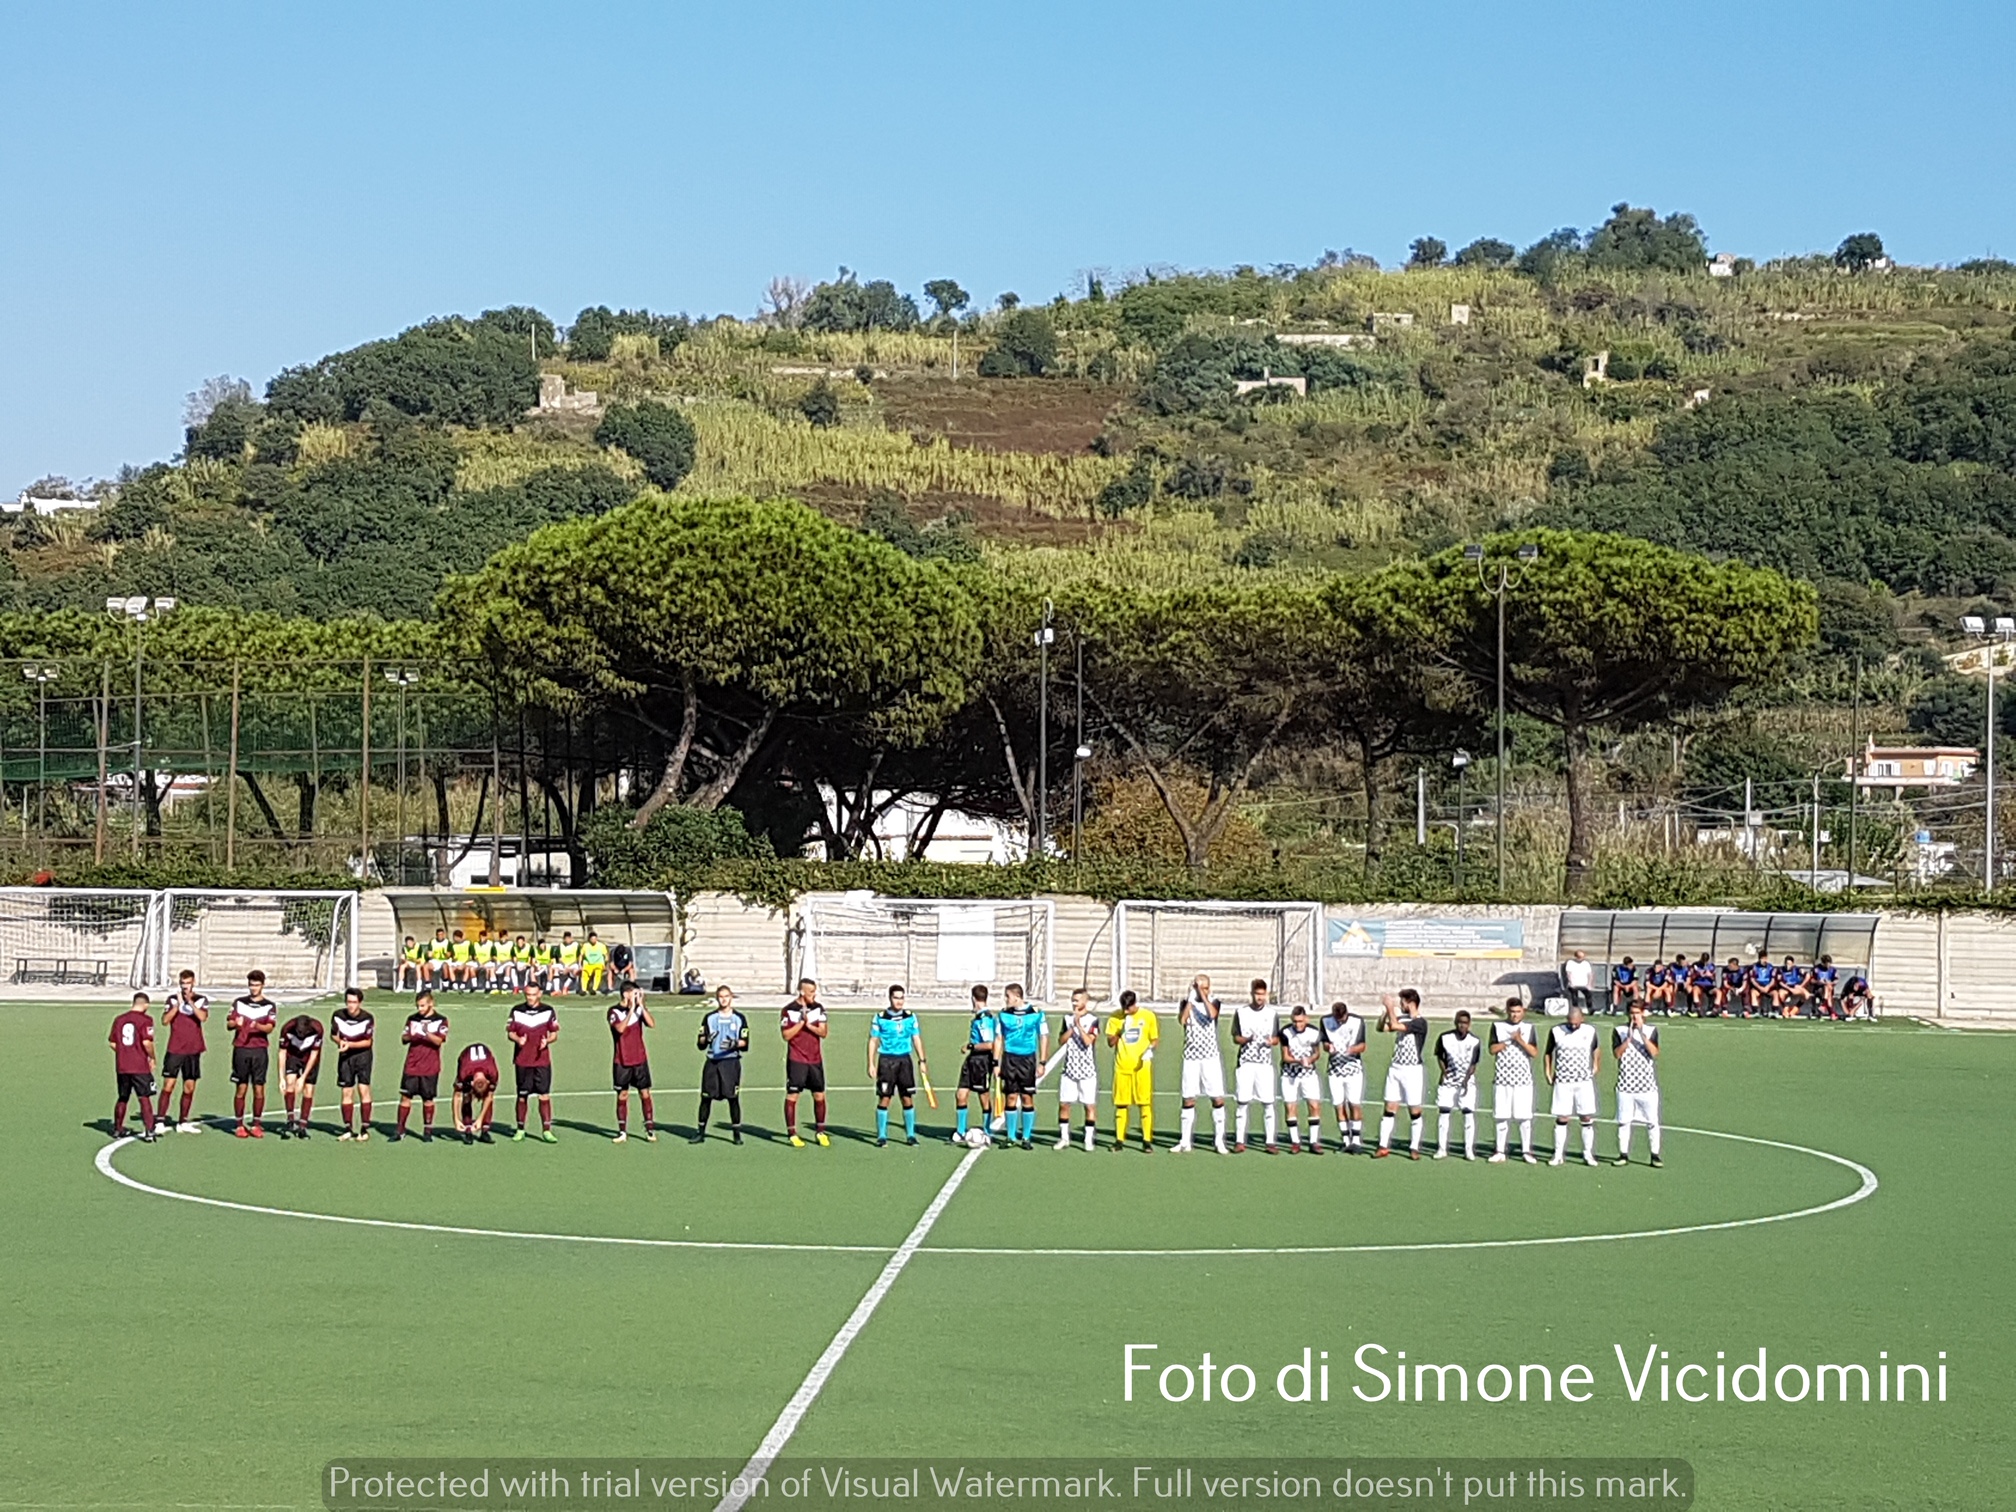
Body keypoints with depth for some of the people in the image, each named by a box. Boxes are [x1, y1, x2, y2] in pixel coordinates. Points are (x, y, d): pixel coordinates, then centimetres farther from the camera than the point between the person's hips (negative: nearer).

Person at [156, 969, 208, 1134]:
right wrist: (178, 1004, -18)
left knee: (189, 1088, 6)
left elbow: (203, 1017, -14)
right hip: (174, 1050, -2)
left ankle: (183, 1122, 16)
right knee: (168, 1086, -6)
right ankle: (160, 1121, -4)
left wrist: (190, 1002, -22)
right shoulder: (172, 999, 3)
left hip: (193, 1051, 2)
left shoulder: (201, 1000, 4)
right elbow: (165, 1020, -9)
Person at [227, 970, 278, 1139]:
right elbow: (228, 1024, 7)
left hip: (259, 1050, 0)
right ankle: (240, 1125, 6)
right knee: (241, 1088, 0)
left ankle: (256, 1124, 7)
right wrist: (235, 1023, -16)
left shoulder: (269, 1006, 7)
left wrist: (257, 1026, -25)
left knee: (259, 1088, -1)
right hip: (241, 1049, 0)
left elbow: (270, 1028, -4)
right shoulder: (238, 1003, 10)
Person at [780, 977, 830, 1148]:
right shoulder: (788, 1010, -6)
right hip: (796, 1060, -4)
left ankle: (820, 1132, 17)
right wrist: (801, 1021, -17)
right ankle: (791, 1134, 3)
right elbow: (786, 1035, -9)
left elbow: (823, 1032, 0)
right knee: (792, 1096, -3)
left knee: (819, 1096, 6)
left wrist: (809, 1025, -15)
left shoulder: (819, 1008, 5)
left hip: (816, 1060, 4)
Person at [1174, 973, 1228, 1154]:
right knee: (1188, 1100, 3)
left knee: (1218, 1099, -5)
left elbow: (1212, 1014, -20)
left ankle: (1219, 1140, 2)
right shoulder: (1187, 1002, 6)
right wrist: (1191, 996, -15)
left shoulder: (1214, 1002, 2)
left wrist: (1203, 995, -19)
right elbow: (1182, 1020, -13)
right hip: (1190, 1057, 1)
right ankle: (1185, 1141, 9)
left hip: (1210, 1057, -1)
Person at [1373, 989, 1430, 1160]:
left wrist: (1390, 1006, -13)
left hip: (1412, 1070, -7)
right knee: (1390, 1108, 5)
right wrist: (1387, 1009, 1)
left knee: (1414, 1111, 1)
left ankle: (1414, 1148, 7)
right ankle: (1383, 1146, 7)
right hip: (1395, 1067, 7)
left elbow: (1394, 1026, -23)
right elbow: (1381, 1028, 12)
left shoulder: (1420, 1022, -13)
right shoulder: (1402, 1018, 11)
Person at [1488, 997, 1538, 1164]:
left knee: (1524, 1117, -2)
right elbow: (1493, 1049, -5)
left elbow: (1534, 1052, -4)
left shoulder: (1528, 1028, 5)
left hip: (1523, 1079, 0)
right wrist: (1510, 1040, -11)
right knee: (1502, 1116, 4)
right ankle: (1500, 1152, 10)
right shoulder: (1497, 1026, 6)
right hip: (1502, 1079, 0)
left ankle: (1526, 1151, 5)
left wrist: (1520, 1040, -16)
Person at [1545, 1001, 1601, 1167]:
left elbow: (1596, 1048, 20)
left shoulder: (1590, 1031, 2)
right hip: (1563, 1081, -1)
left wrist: (1596, 1066, 14)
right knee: (1561, 1118, 0)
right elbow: (1549, 1052, 11)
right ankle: (1559, 1154, 6)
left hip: (1584, 1081, 1)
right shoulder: (1556, 1031, -2)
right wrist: (1548, 1071, 5)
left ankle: (1588, 1154, 7)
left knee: (1587, 1118, -1)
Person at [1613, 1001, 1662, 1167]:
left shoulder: (1651, 1031, 3)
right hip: (1625, 1084, 0)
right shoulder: (1619, 1031, 3)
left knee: (1652, 1121, 0)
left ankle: (1654, 1155, 7)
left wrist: (1642, 1033, -20)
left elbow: (1654, 1052, -12)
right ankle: (1623, 1155, 11)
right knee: (1623, 1121, 3)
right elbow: (1617, 1053, -9)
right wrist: (1629, 1037, -19)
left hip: (1647, 1085, 0)